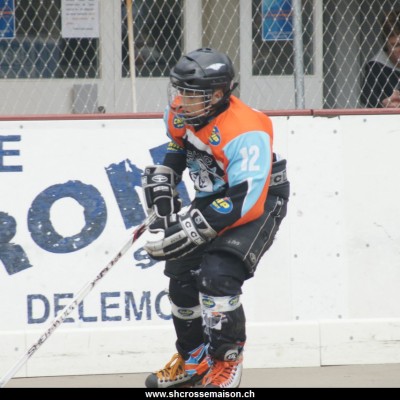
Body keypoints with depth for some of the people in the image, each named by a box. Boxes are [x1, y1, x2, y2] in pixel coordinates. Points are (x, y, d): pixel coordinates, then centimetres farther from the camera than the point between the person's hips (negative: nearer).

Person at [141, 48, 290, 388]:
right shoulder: (181, 112, -10)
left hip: (260, 203, -8)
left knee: (217, 276, -25)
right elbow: (175, 148, 15)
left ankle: (227, 363, -9)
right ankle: (193, 360, 30)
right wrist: (162, 190, 2)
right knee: (182, 272, 9)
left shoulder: (245, 133, -34)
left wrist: (191, 230, -39)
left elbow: (245, 203, -37)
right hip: (212, 197, 8)